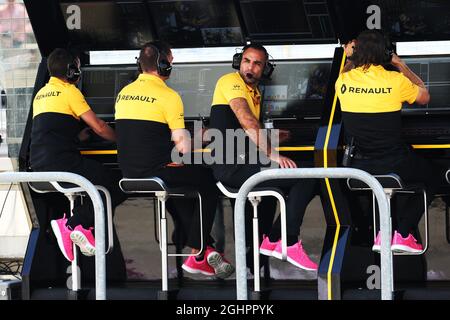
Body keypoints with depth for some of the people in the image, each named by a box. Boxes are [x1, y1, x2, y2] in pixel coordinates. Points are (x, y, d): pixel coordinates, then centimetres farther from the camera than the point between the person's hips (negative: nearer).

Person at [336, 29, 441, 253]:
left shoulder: (343, 80, -4)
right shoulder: (395, 81, -12)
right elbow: (424, 97, 9)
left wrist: (348, 59, 28)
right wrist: (401, 66, 14)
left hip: (357, 168, 4)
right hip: (392, 165, -4)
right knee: (432, 177, 24)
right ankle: (402, 233, 10)